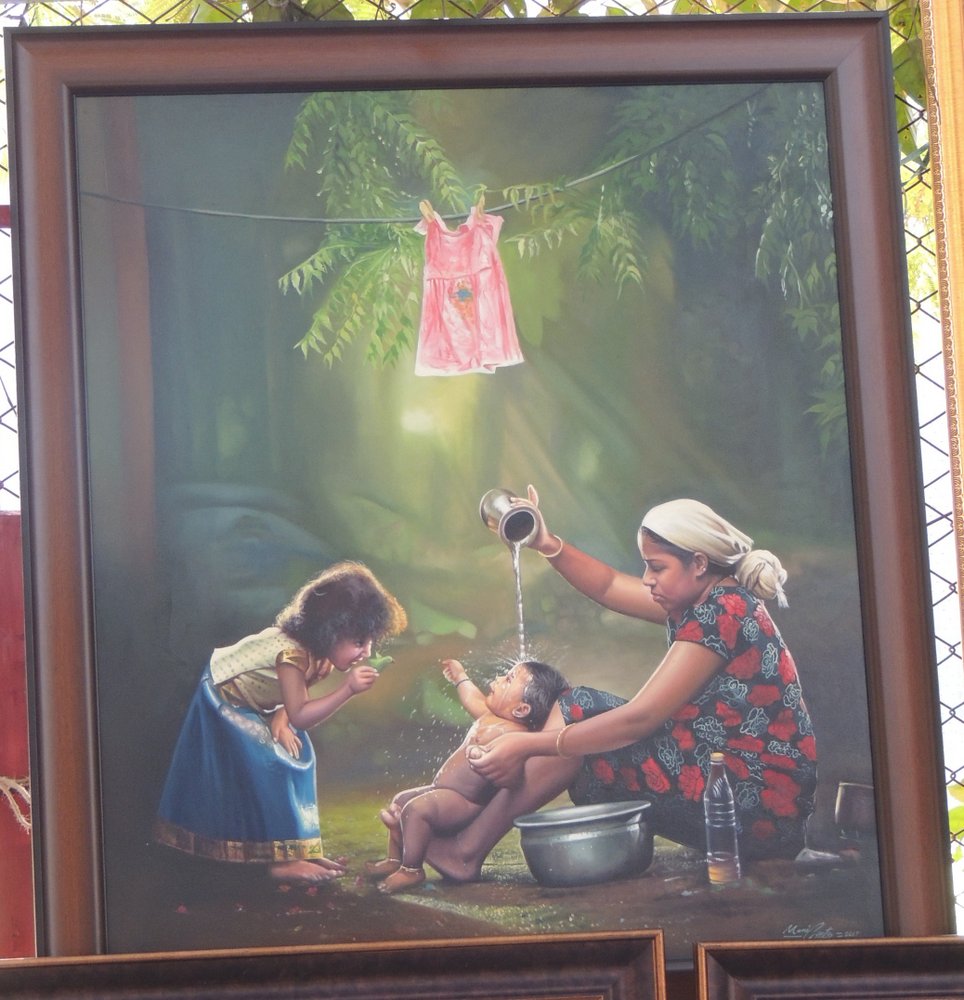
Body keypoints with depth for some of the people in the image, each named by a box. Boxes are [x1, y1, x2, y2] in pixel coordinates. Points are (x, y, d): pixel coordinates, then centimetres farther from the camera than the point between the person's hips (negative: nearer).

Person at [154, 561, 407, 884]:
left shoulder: (318, 650, -11)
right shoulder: (292, 653, -38)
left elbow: (294, 700, 1)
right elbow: (298, 715, -40)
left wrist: (280, 721, -16)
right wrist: (348, 689, -45)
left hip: (253, 706, 9)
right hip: (221, 706, -9)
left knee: (296, 756, 6)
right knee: (269, 767, -17)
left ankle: (299, 848, 10)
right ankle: (281, 859, -15)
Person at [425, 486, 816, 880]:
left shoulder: (722, 612, -18)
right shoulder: (708, 601, 10)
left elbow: (639, 718, -22)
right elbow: (608, 587, 19)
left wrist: (528, 744, -19)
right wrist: (547, 544, 4)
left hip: (755, 804, -10)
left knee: (580, 712, -8)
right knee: (584, 721, 11)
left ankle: (469, 849, -2)